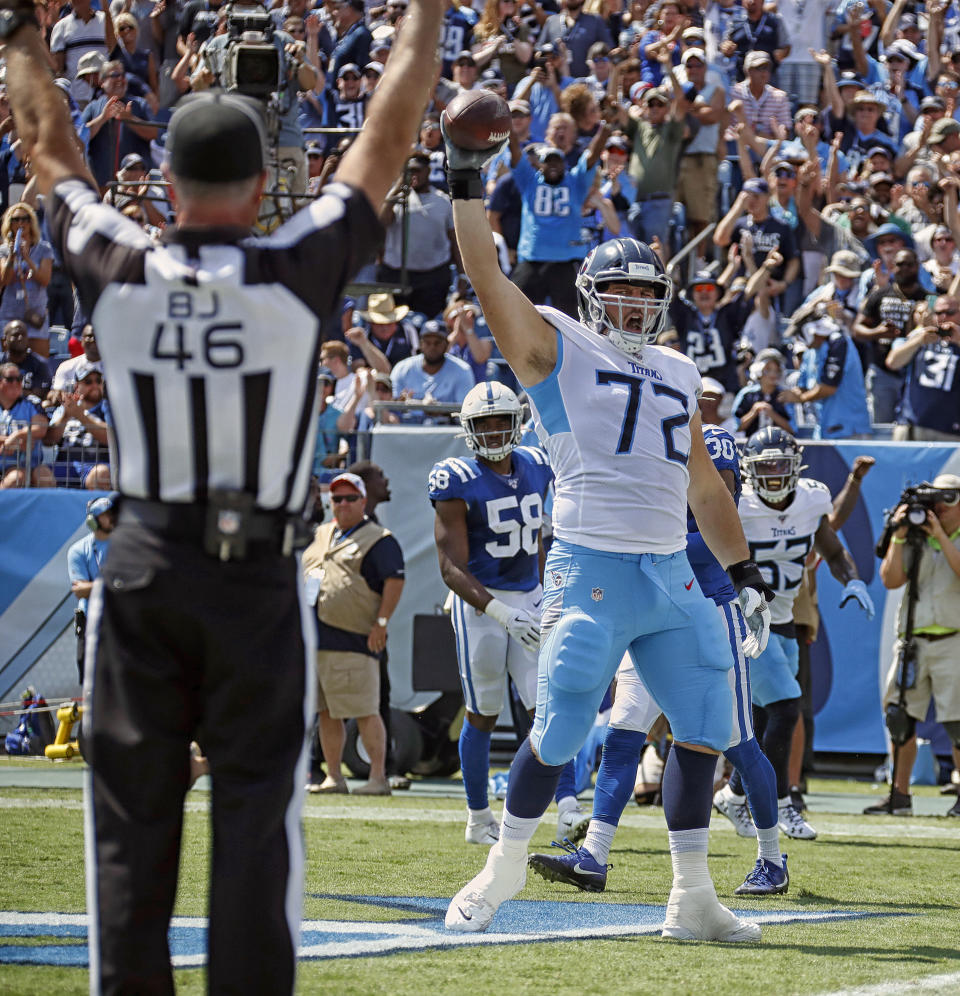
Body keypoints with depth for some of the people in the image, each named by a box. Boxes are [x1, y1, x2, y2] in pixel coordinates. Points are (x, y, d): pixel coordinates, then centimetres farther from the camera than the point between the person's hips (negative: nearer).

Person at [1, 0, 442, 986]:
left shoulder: (118, 272, -4)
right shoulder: (295, 274, -9)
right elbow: (384, 145, 1)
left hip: (142, 565, 2)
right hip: (257, 577, -2)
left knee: (130, 809, 4)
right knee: (256, 806, 1)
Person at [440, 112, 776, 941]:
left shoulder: (678, 374, 20)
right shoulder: (556, 349, 3)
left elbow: (705, 485, 26)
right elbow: (487, 278, -8)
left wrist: (745, 573, 24)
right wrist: (467, 182, -14)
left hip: (671, 577, 6)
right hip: (591, 571, -6)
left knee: (705, 727, 2)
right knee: (559, 732, -6)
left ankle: (692, 898, 10)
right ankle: (505, 869, 15)